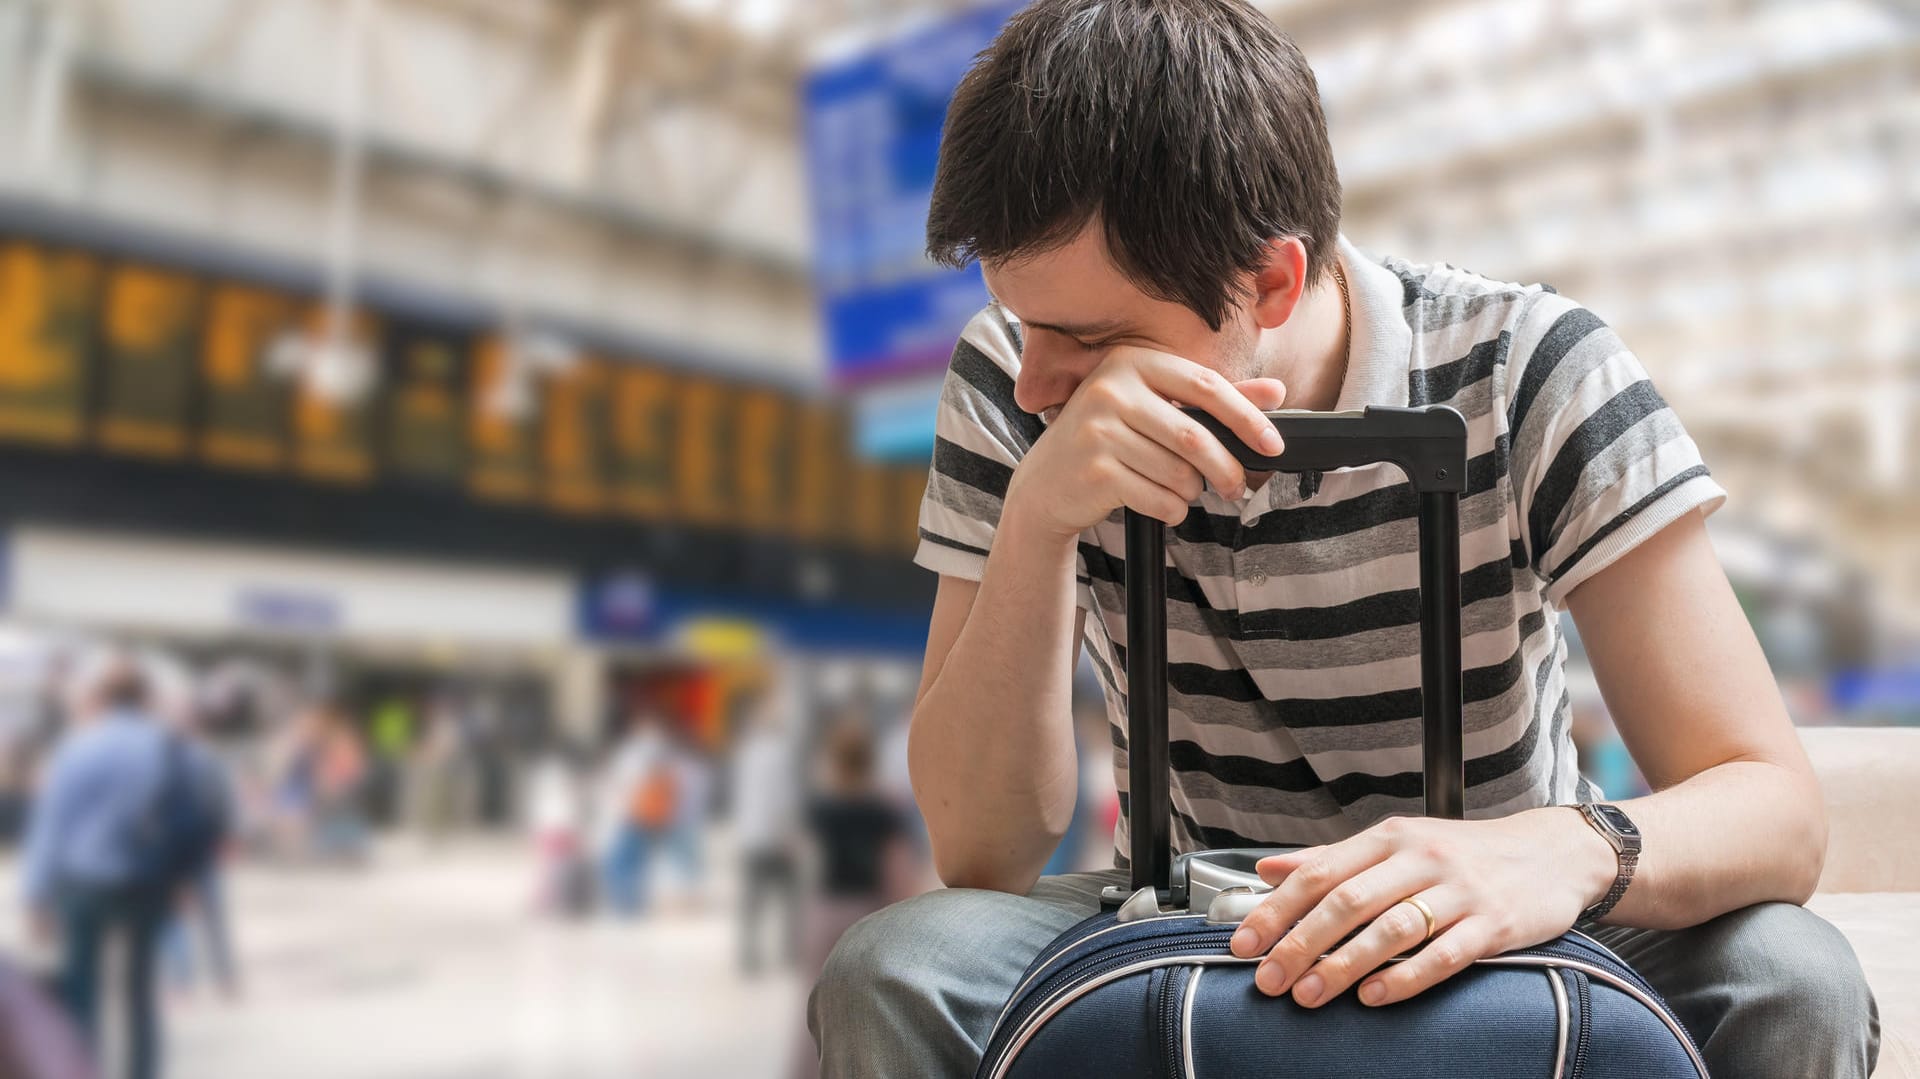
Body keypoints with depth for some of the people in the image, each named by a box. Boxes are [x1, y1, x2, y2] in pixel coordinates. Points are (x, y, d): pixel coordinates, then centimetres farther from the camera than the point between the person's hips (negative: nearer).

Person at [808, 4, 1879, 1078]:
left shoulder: (1530, 372, -17)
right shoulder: (1009, 390, -14)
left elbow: (1778, 811, -20)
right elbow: (983, 850, -19)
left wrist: (1570, 850, -43)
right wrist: (1036, 521, -34)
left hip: (1489, 944, 2)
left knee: (1790, 981, -28)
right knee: (893, 972, -29)